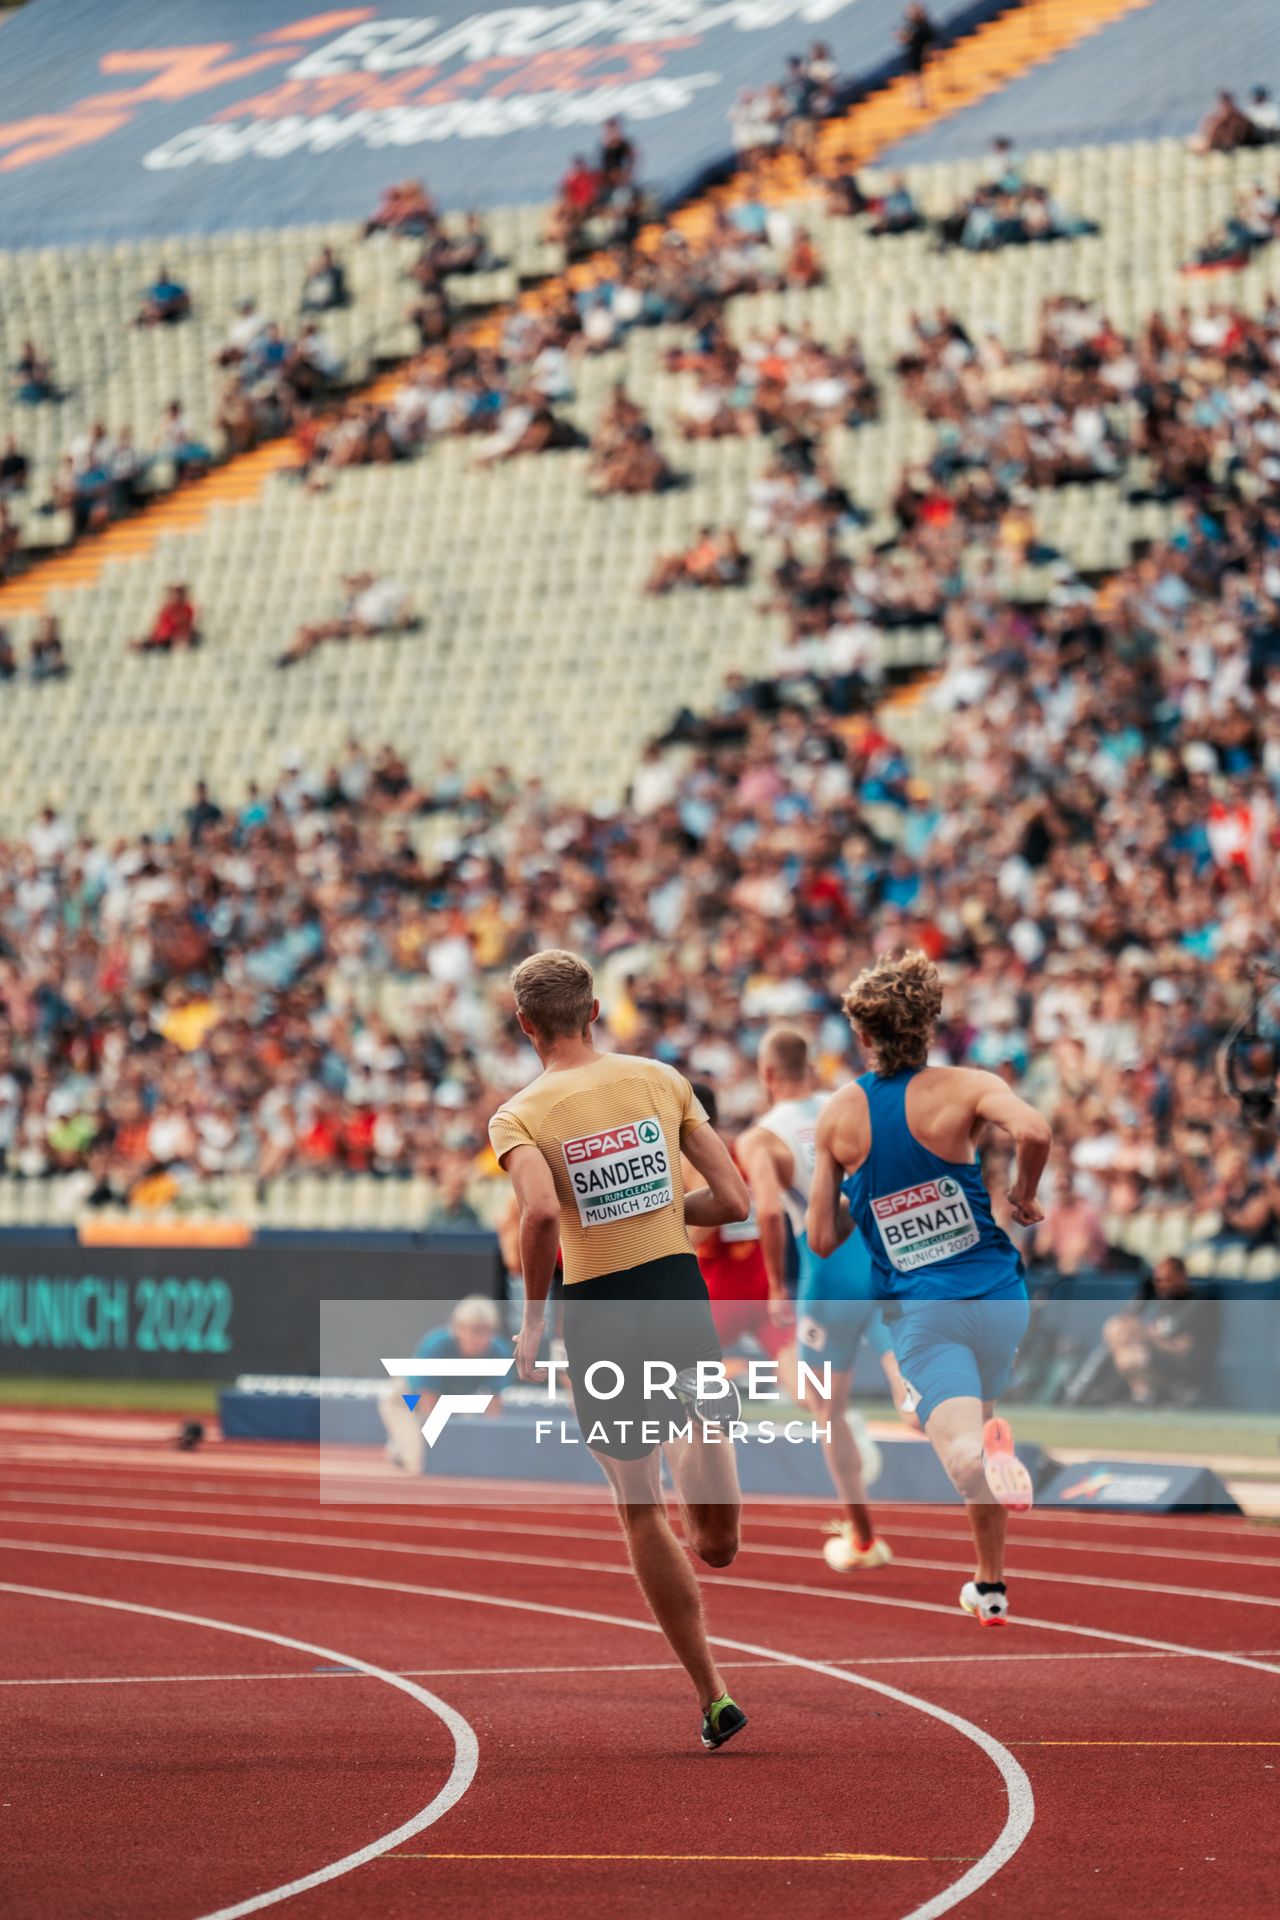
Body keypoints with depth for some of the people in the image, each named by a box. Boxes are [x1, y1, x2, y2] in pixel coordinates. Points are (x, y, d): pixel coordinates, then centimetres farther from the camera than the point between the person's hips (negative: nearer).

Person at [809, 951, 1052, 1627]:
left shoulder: (837, 1115, 4)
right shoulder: (964, 1087, -4)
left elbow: (822, 1238, 7)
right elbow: (1034, 1130, -25)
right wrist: (1023, 1193, -6)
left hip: (920, 1310, -1)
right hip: (995, 1292, 1)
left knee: (962, 1448, -16)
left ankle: (989, 1449, -53)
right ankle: (990, 1583, 33)